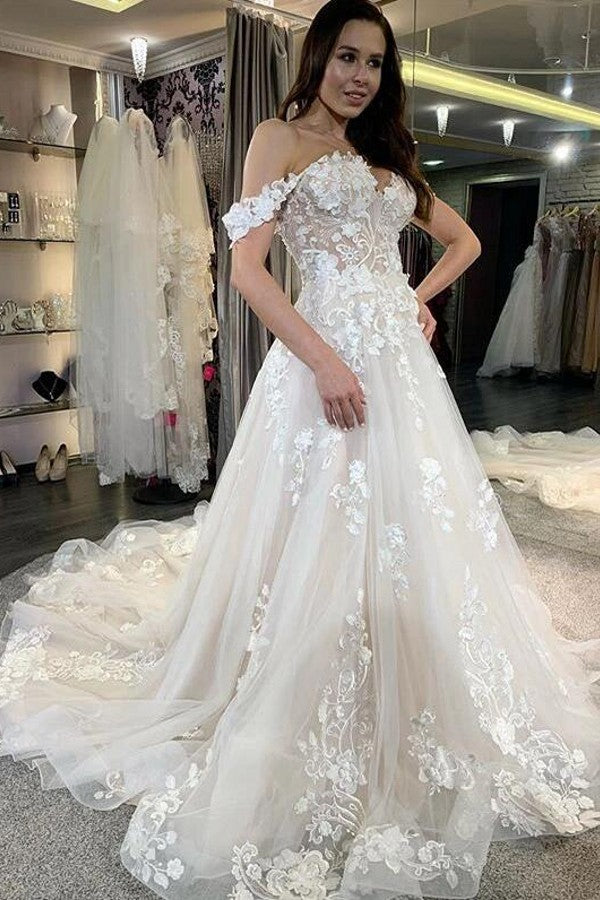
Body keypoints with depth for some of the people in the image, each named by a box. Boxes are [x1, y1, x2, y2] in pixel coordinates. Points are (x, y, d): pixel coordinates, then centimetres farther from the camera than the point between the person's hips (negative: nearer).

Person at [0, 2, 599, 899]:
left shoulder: (388, 156, 22)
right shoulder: (282, 139, 4)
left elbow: (464, 238, 31)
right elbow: (245, 263, -9)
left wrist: (421, 297, 12)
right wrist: (325, 359, -19)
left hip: (404, 362, 7)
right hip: (329, 357, -7)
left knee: (411, 536, 10)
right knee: (321, 544, -6)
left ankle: (405, 723, 30)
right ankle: (299, 745, 11)